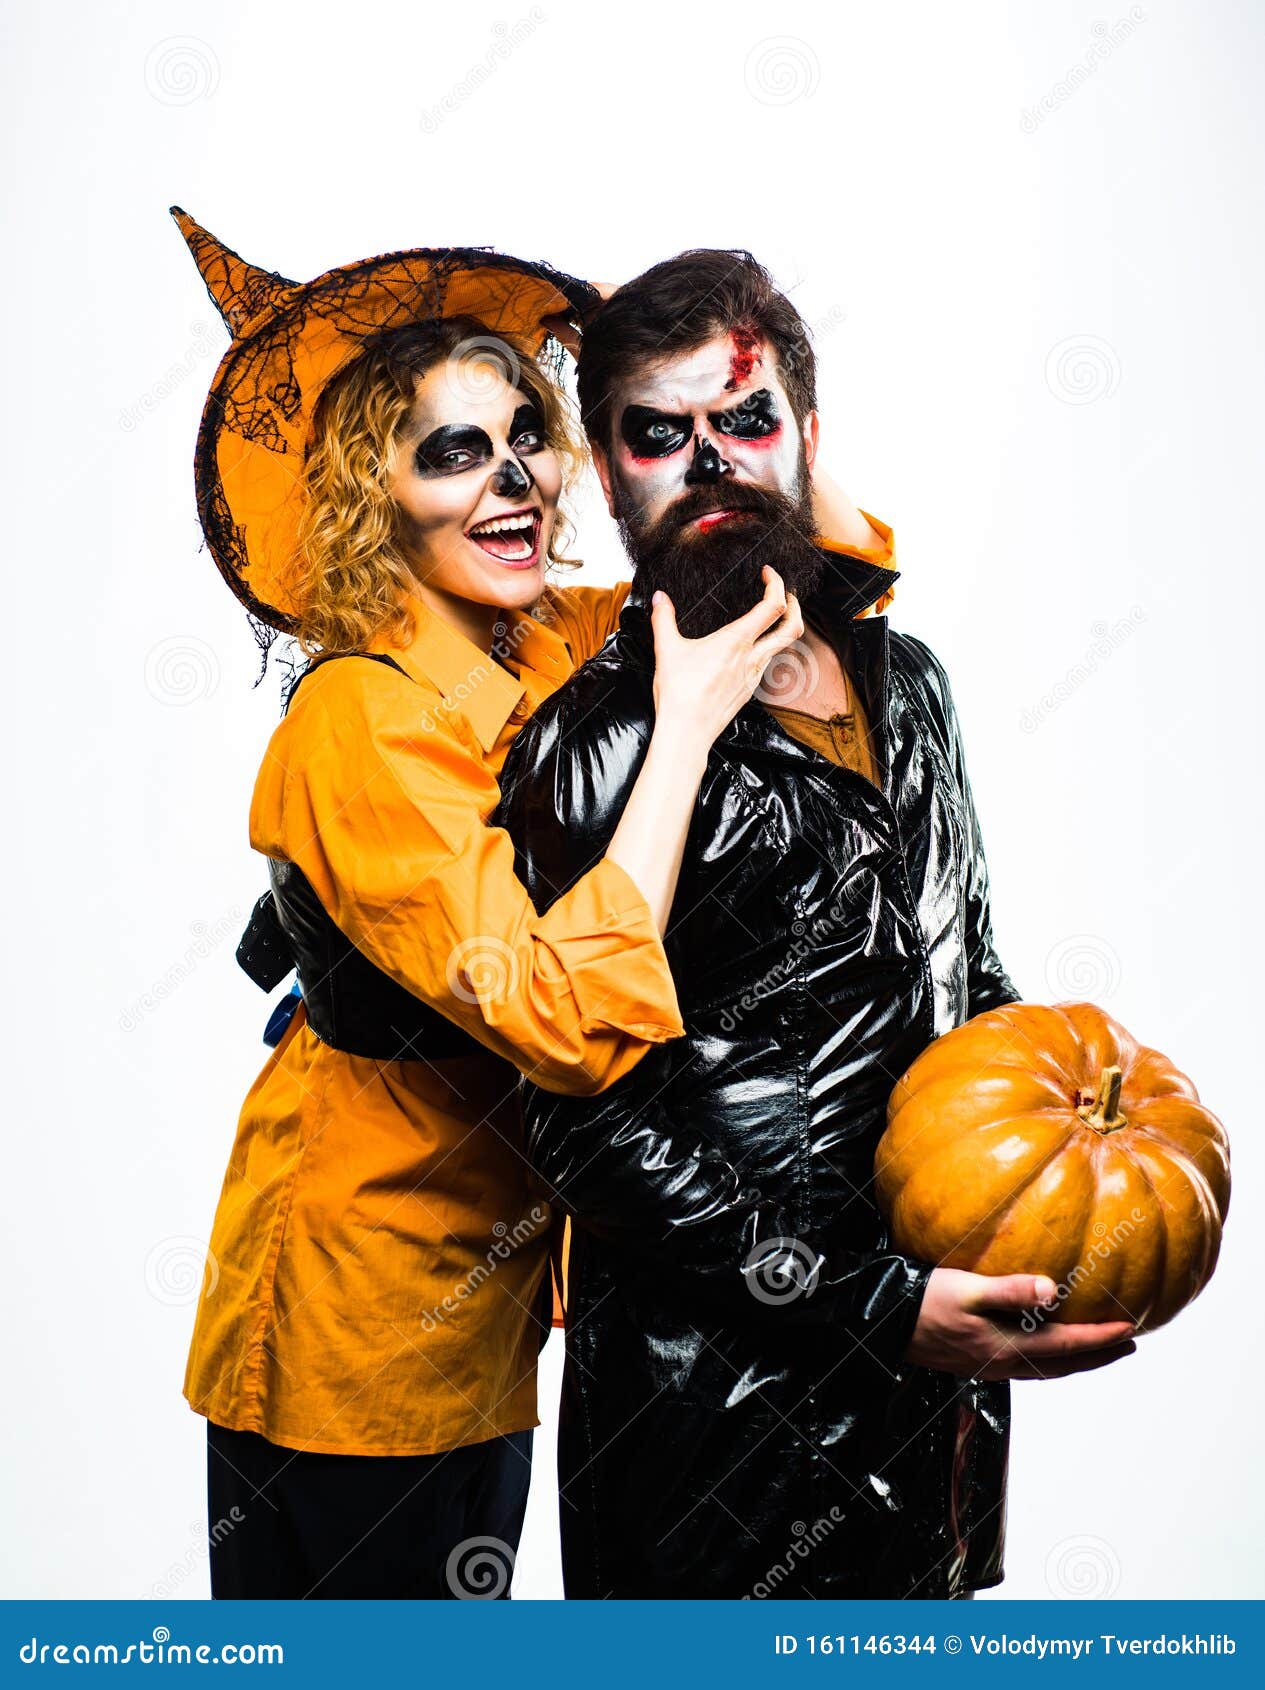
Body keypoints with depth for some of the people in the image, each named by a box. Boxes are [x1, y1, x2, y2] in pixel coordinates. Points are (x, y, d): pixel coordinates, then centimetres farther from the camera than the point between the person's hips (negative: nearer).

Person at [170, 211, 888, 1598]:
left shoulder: (556, 650, -3)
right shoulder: (363, 719, -24)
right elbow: (574, 1017, -34)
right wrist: (686, 724, -28)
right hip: (356, 1317, -7)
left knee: (462, 1579, 23)